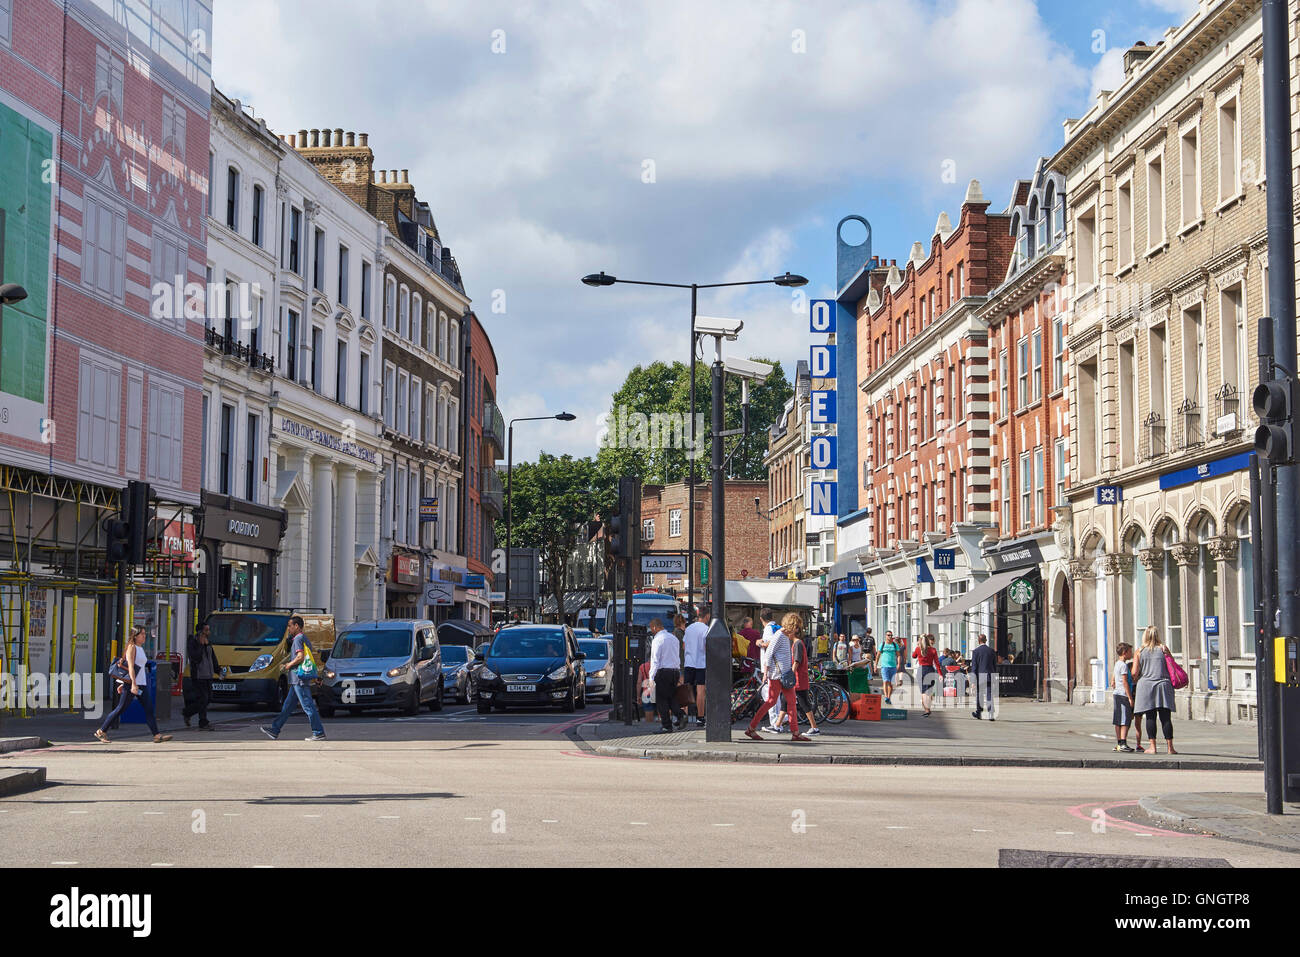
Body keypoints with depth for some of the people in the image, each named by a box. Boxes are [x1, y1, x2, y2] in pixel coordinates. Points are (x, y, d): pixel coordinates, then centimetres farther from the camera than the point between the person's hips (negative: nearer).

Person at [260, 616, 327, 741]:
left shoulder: (298, 639, -11)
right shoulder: (305, 639, 19)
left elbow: (300, 657, -22)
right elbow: (314, 655, 22)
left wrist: (288, 665, -9)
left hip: (299, 679, -10)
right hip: (297, 680, 10)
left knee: (308, 706, -9)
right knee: (288, 706, 13)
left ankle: (319, 733, -8)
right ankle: (274, 730, 18)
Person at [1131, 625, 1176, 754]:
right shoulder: (1163, 649, 1)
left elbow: (1134, 673, -1)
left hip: (1146, 686, 0)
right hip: (1163, 685, 0)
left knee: (1150, 718, 3)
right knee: (1165, 717, 1)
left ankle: (1152, 746, 0)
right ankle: (1170, 747, 1)